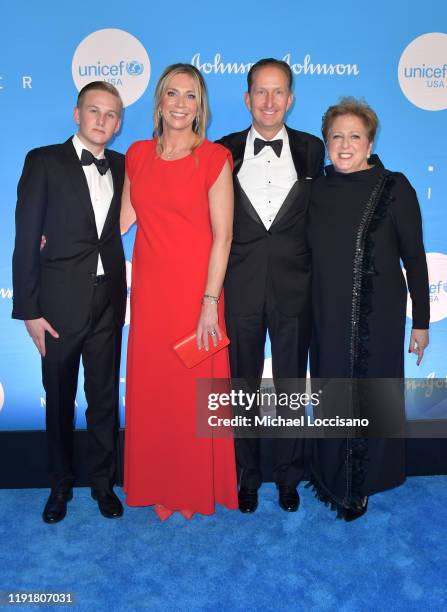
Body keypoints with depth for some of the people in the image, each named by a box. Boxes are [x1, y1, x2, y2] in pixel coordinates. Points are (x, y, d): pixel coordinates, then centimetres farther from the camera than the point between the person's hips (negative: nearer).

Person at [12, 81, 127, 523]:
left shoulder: (122, 167, 8)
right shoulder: (44, 162, -2)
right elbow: (26, 240, -5)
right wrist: (29, 310, -9)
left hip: (108, 303, 3)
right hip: (60, 303, -2)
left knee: (105, 398, 11)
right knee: (59, 400, 11)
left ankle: (103, 483, 30)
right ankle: (60, 485, 32)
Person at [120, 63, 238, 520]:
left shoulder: (214, 158, -5)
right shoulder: (138, 154, 8)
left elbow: (222, 236, -9)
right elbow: (124, 218, 14)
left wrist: (210, 302, -15)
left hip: (194, 290, -4)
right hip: (149, 289, 4)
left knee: (194, 389, 5)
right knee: (152, 390, 11)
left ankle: (196, 488, 28)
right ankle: (159, 486, 31)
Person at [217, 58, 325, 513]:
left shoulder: (312, 149, 6)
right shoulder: (225, 150, 4)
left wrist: (313, 271, 1)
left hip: (294, 287, 0)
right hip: (241, 285, 0)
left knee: (291, 385, 11)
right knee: (242, 385, 11)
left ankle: (289, 475, 31)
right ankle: (247, 475, 30)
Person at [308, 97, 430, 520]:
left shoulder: (394, 188, -8)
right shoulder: (318, 188, 3)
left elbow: (414, 258, -6)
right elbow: (313, 254, 9)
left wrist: (421, 321, -4)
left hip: (377, 319, -3)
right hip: (327, 318, 4)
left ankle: (360, 486, 32)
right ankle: (331, 478, 37)